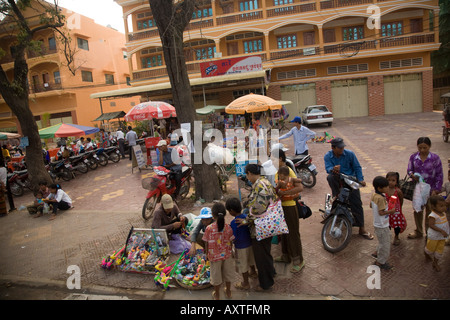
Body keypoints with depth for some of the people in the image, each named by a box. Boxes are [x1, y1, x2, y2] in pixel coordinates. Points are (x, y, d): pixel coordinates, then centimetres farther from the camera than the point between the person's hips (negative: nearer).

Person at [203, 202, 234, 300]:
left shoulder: (209, 228, -22)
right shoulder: (228, 227, -16)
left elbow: (207, 244, -12)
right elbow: (230, 242, -5)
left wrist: (207, 254, 6)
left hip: (214, 256, -2)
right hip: (226, 255, 2)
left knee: (216, 275, 19)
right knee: (227, 273, 24)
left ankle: (217, 295, 37)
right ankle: (228, 292, 43)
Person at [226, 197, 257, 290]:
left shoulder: (234, 223, -28)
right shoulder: (246, 216, -8)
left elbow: (233, 238, -25)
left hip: (241, 247, -7)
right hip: (249, 243, 7)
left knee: (242, 265, 12)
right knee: (250, 259, 31)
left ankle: (245, 283, 28)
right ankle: (253, 272, 55)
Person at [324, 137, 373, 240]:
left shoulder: (350, 154, -3)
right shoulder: (328, 156, -4)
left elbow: (357, 167, 4)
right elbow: (328, 168, -17)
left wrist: (361, 179, -6)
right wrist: (333, 169, -41)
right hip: (338, 180, 0)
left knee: (356, 203, -9)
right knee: (330, 177, -35)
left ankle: (362, 229, -2)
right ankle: (336, 196, -15)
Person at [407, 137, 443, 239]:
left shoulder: (435, 158, -11)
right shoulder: (413, 157, -5)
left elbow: (439, 175, -7)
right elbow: (409, 170, 5)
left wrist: (436, 190, -10)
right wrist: (412, 175, -19)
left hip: (430, 189, -3)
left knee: (430, 212, 9)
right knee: (417, 211, 15)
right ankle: (418, 232, 33)